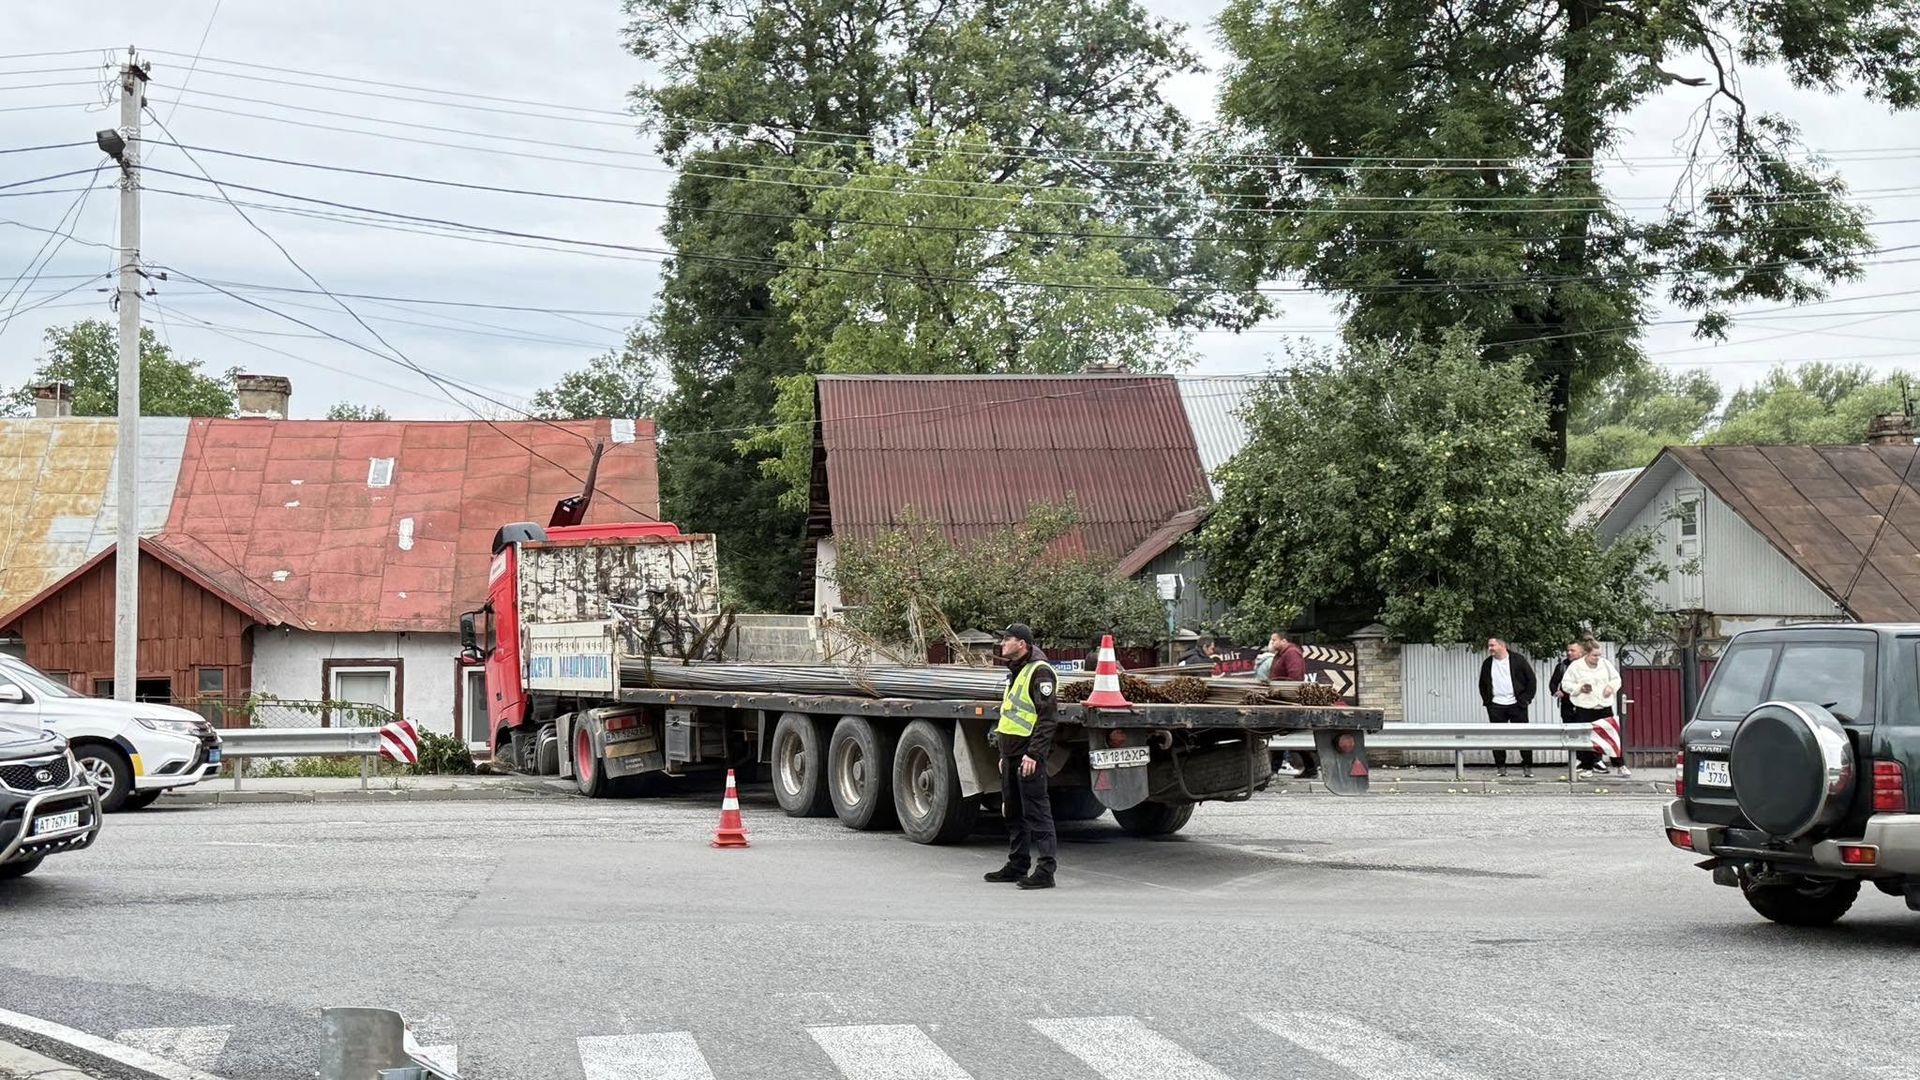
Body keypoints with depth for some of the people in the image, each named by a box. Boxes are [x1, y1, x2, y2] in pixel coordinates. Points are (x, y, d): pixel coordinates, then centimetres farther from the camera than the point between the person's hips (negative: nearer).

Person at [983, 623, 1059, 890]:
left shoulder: (1039, 672, -12)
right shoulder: (1015, 673, 19)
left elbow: (1046, 717, -18)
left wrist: (1034, 754, -24)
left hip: (1029, 756, -10)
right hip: (1011, 755, 10)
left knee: (1036, 812, -9)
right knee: (1013, 812, 14)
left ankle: (1046, 870, -9)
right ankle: (1017, 865, 22)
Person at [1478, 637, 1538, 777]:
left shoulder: (1518, 661, -3)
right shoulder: (1487, 663, 8)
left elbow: (1531, 680, 0)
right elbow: (1482, 684, 19)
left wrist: (1527, 698, -5)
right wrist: (1486, 700, 9)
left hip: (1516, 705, -3)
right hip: (1496, 707, 3)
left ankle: (1527, 766, 5)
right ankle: (1501, 767, 8)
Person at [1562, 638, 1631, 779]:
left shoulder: (1605, 664, 4)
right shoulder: (1575, 667, -4)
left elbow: (1616, 678, 14)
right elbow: (1565, 684, -1)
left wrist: (1611, 687, -6)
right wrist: (1580, 688, -15)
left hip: (1604, 705, 2)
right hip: (1585, 708, -2)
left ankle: (1621, 765, 9)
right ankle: (1587, 767, 13)